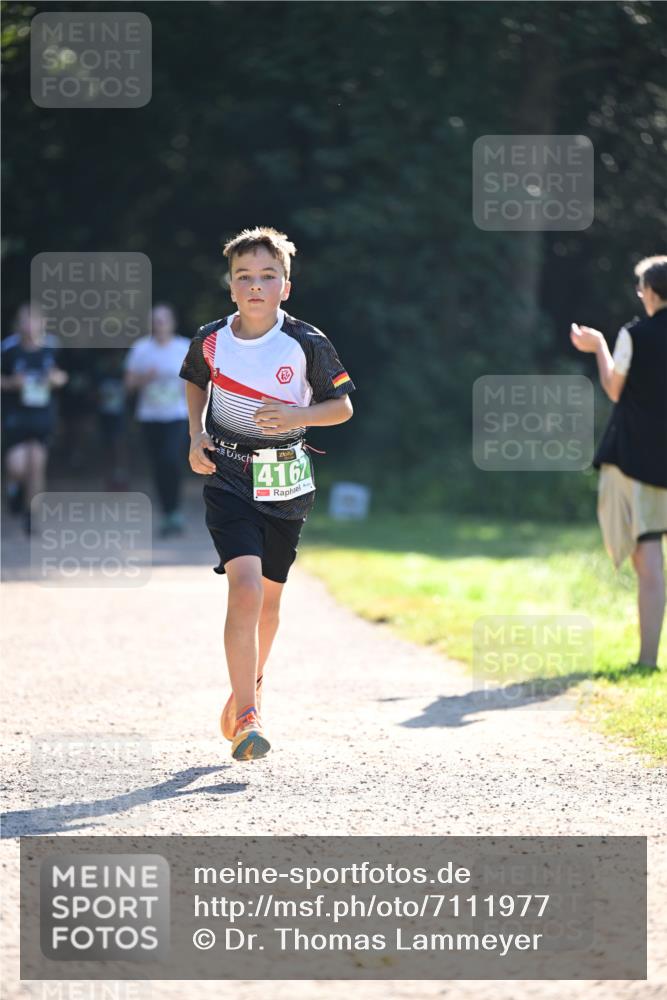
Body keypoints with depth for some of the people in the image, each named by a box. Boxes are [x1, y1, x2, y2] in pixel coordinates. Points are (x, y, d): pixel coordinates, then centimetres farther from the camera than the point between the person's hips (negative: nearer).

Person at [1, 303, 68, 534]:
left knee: (37, 464, -2)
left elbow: (62, 375, 13)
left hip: (43, 414, 2)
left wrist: (58, 378, -10)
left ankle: (29, 514, 15)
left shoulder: (52, 347, -3)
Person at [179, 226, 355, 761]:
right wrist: (197, 435, 4)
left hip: (286, 481, 1)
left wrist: (297, 416, -17)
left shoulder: (307, 344, -8)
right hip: (229, 478, -1)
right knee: (244, 585, -19)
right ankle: (247, 716, -19)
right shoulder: (211, 340, -3)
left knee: (268, 597, 13)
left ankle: (251, 685, 41)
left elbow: (343, 405, 1)